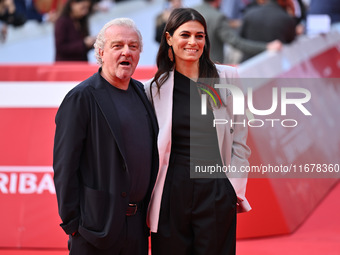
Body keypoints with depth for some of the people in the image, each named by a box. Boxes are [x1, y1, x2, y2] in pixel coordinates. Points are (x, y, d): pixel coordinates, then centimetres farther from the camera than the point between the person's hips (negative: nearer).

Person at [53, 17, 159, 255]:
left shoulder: (141, 93, 12)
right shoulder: (81, 98, -9)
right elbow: (64, 166, -10)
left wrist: (150, 212, 14)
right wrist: (73, 223, -11)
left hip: (138, 225, 6)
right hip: (99, 224, -6)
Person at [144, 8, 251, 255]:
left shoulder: (227, 77, 5)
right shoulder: (155, 87, 5)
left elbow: (239, 138, 7)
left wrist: (236, 188, 2)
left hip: (217, 192, 0)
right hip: (173, 189, 0)